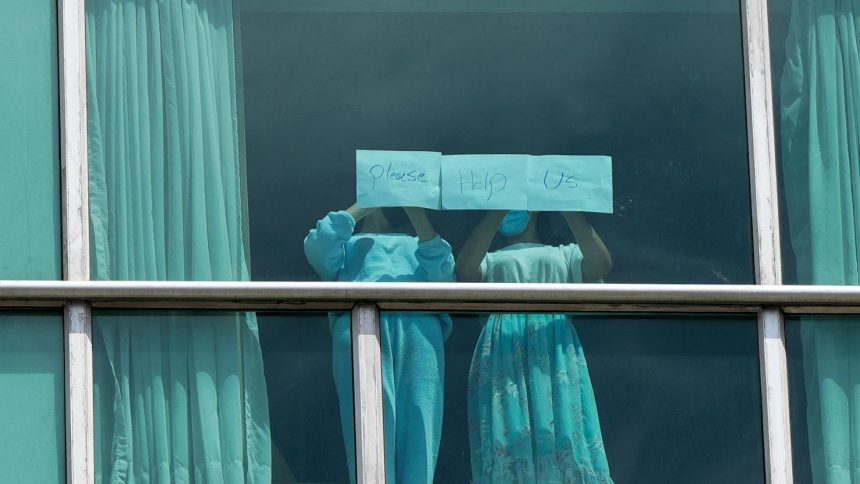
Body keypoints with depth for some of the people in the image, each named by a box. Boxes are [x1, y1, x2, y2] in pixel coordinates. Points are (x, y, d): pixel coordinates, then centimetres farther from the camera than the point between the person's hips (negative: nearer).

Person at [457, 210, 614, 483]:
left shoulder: (565, 255, 25)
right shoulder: (489, 261, 25)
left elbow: (601, 266, 2)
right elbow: (465, 271, -1)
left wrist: (567, 209, -1)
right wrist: (497, 212, -2)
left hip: (555, 355, 0)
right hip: (504, 356, 0)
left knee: (563, 443, -14)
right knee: (507, 448, -14)